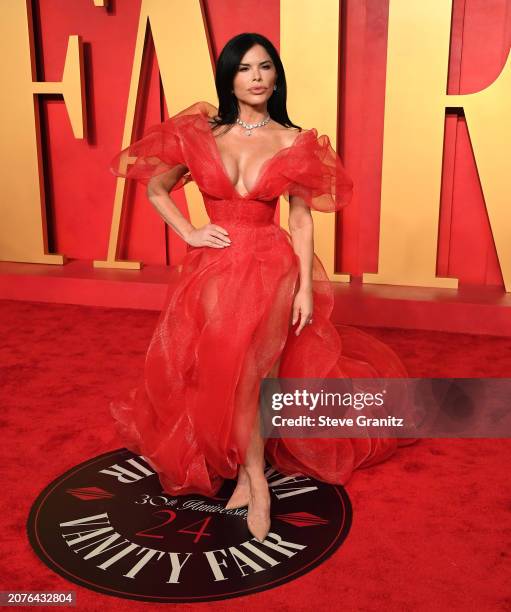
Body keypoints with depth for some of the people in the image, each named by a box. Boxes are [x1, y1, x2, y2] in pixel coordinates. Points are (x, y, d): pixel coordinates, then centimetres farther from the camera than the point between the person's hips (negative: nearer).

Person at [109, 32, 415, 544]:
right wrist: (188, 232, 0)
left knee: (240, 362, -23)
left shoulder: (293, 141, 1)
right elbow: (155, 188, 14)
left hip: (271, 266, -2)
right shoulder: (200, 134, 3)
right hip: (212, 267, 3)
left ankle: (249, 473, -5)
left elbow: (301, 217, 0)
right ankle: (254, 476, 15)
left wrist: (306, 287, -6)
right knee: (230, 368, -4)